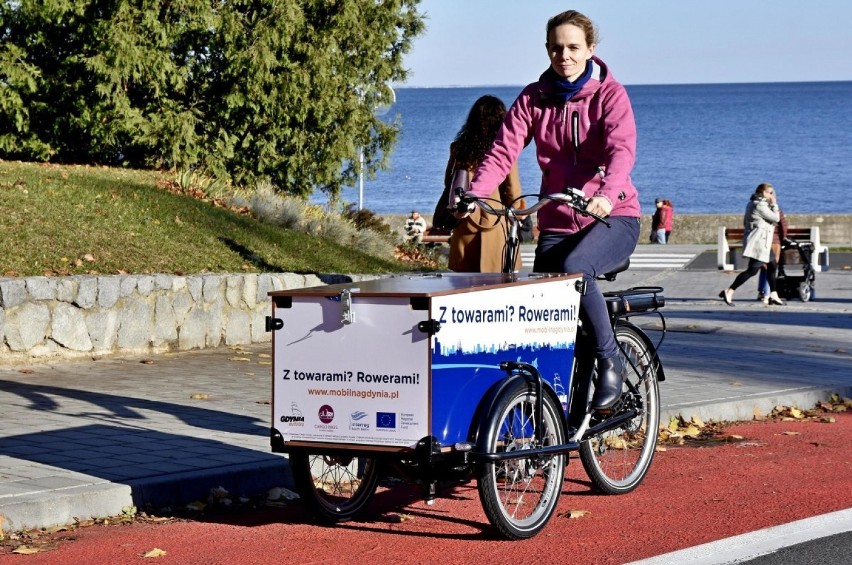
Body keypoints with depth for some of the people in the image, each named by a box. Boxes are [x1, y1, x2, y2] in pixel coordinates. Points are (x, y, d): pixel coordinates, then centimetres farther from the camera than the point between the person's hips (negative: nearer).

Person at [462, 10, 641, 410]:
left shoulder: (609, 94, -5)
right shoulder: (534, 99, 6)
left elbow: (622, 149, -22)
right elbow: (503, 150, -4)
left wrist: (607, 194, -42)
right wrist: (475, 193, -23)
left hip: (612, 217, -4)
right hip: (557, 222, 4)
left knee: (574, 268, -33)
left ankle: (610, 362, -19)